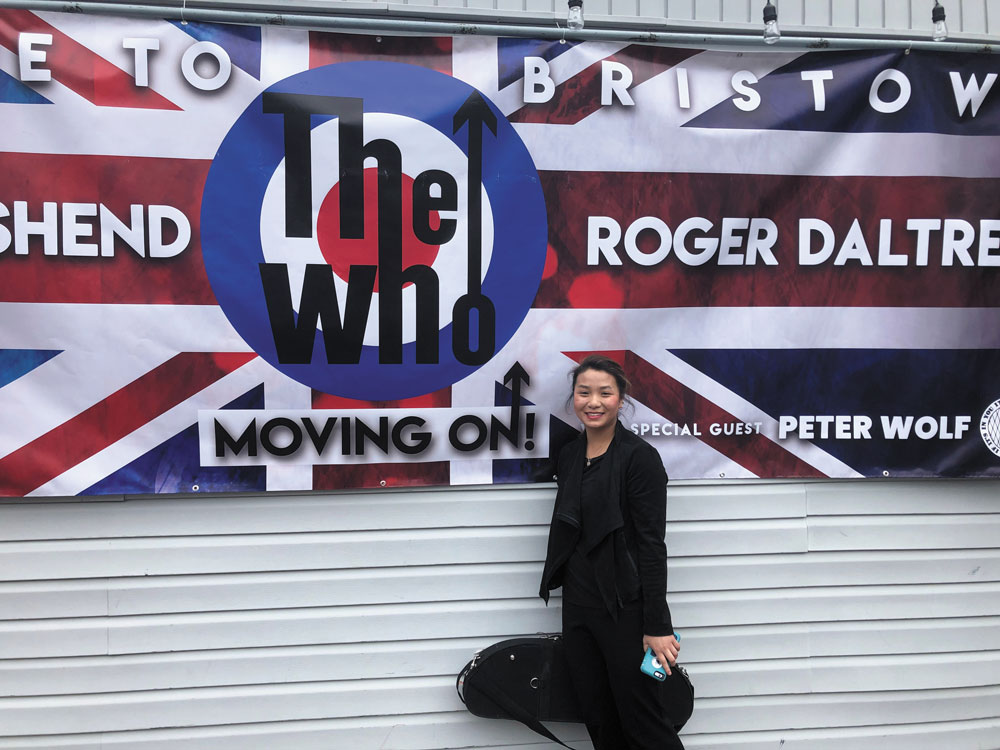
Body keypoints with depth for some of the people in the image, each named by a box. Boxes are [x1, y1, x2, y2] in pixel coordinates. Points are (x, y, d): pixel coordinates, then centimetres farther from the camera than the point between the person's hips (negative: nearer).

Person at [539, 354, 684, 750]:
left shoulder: (639, 456, -13)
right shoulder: (569, 455, 8)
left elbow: (652, 545, -15)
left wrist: (658, 626, -17)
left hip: (624, 609, -7)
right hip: (577, 605, 7)